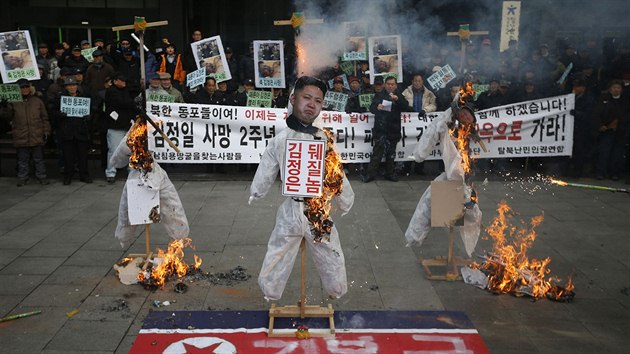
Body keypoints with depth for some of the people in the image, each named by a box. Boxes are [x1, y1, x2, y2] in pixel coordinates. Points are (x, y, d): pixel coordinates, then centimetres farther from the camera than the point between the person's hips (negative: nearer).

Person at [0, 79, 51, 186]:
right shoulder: (13, 102, 4)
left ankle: (41, 177, 16)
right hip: (21, 137, 0)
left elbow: (44, 118, 9)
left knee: (39, 159, 7)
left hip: (37, 136, 0)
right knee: (22, 160, 8)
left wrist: (46, 131, 4)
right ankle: (22, 178, 17)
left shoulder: (37, 101, 6)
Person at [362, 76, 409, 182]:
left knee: (391, 152, 7)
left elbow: (406, 107, -1)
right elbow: (371, 108, 2)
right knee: (377, 151, -9)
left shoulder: (399, 96, 14)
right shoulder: (379, 95, 12)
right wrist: (377, 107, -21)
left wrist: (398, 99, -19)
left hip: (393, 129, 2)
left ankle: (389, 173, 16)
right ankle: (370, 174, -8)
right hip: (380, 128, -2)